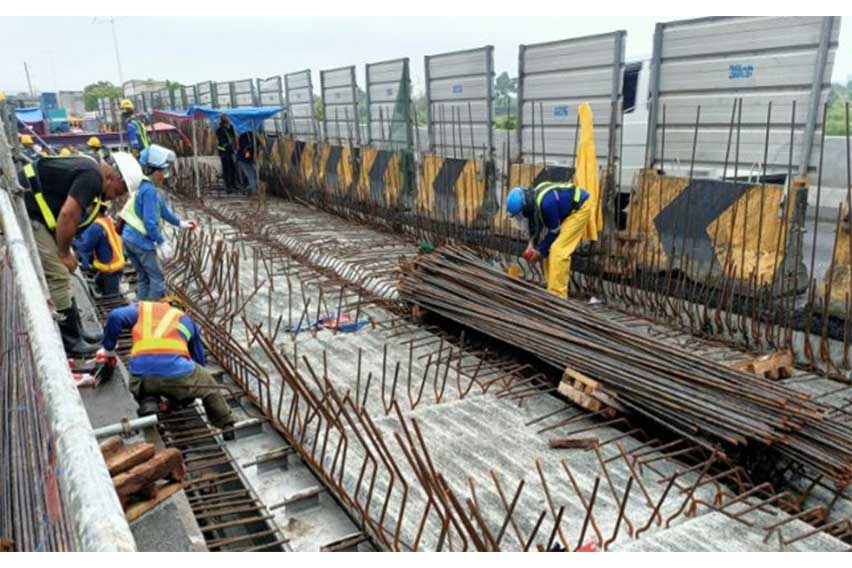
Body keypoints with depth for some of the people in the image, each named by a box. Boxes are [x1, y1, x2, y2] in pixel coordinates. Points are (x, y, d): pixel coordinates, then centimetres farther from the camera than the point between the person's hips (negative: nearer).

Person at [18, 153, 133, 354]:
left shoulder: (88, 170, 13)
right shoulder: (92, 177, -19)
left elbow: (67, 216, 15)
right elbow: (67, 215, -25)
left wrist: (65, 251, 9)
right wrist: (64, 254, -13)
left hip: (28, 212, 11)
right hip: (23, 213, -11)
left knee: (59, 275, 15)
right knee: (57, 276, -8)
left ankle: (75, 331, 24)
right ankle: (69, 340, 0)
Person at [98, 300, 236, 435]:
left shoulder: (141, 308, 29)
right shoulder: (186, 319, 31)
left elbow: (115, 317, 7)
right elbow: (199, 358, 35)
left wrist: (108, 349, 20)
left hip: (141, 372, 1)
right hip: (177, 371, 0)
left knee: (144, 388, 37)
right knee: (207, 384, 30)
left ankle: (148, 406, 5)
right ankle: (228, 427, 33)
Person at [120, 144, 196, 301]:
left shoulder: (143, 186, 10)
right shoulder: (149, 190, -21)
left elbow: (162, 209, 19)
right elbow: (150, 222, -24)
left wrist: (180, 223, 22)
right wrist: (162, 243, -20)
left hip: (129, 238, 9)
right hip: (141, 241, -9)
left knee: (144, 278, 19)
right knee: (157, 279, 4)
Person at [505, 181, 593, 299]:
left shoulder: (546, 203, -36)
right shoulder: (530, 201, -11)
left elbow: (554, 231, -23)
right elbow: (534, 223, 6)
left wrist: (540, 251, -14)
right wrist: (532, 243, -8)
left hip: (580, 207, -9)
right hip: (565, 209, 9)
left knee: (558, 250, -18)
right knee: (549, 249, 5)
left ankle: (557, 295, -17)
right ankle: (552, 290, 11)